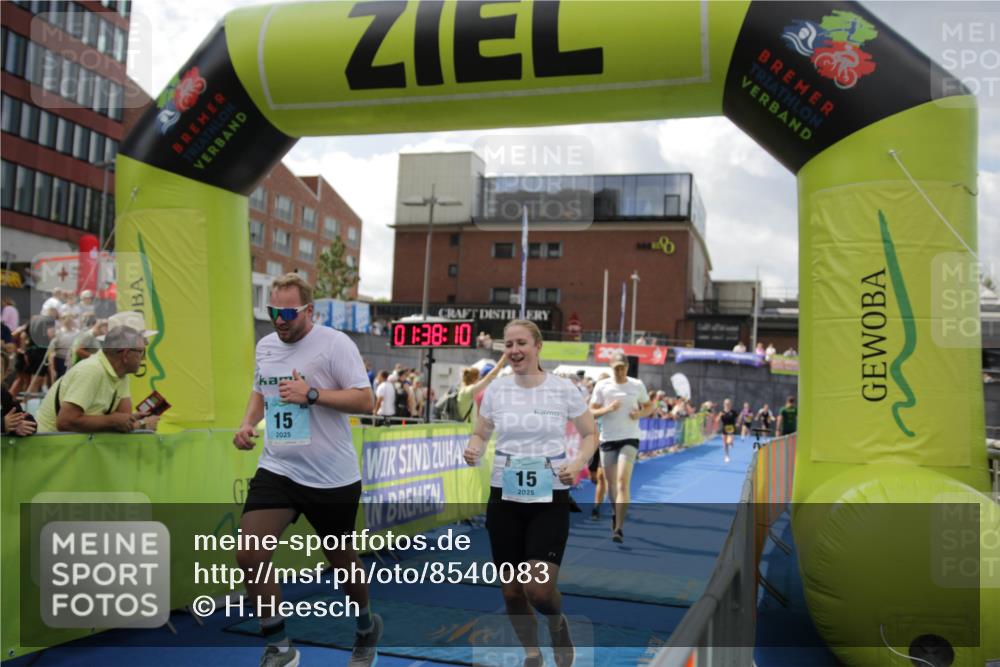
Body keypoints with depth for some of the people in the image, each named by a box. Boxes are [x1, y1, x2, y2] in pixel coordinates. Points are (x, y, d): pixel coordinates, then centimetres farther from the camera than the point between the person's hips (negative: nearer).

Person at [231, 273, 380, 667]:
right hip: (277, 469, 5)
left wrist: (311, 394, -25)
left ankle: (367, 628, 42)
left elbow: (364, 401, -16)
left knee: (341, 560, 12)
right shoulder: (265, 346, 8)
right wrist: (248, 423, 5)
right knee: (250, 556, -11)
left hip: (333, 477, -4)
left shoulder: (334, 343, -12)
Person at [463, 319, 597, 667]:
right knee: (512, 591, 7)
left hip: (550, 500, -2)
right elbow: (480, 435, 13)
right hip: (505, 499, 3)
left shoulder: (563, 389, -5)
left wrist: (577, 463, -13)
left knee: (539, 588, -15)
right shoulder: (496, 390, 1)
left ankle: (558, 624, 22)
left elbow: (590, 435, 6)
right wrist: (474, 450, -9)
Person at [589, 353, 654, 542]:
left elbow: (649, 407, 15)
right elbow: (591, 412, 1)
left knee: (623, 482, -14)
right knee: (611, 482, 11)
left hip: (629, 439, -1)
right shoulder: (602, 386, 1)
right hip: (608, 439, 2)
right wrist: (607, 409, -18)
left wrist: (640, 414, -8)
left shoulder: (637, 385, 3)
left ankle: (619, 527, -14)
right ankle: (615, 514, 38)